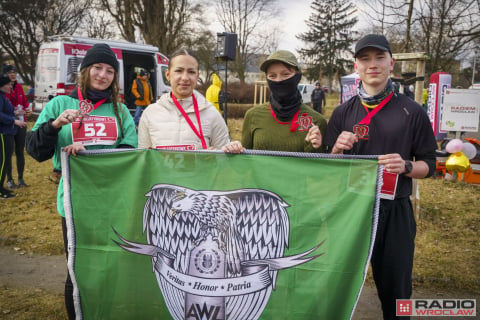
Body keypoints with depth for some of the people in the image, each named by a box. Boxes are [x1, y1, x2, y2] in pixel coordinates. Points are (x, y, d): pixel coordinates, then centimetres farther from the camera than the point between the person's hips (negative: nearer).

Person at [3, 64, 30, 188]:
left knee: (20, 152, 10)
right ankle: (9, 180, 15)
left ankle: (21, 179, 20)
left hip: (21, 124, 5)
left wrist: (27, 109, -2)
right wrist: (12, 113, -23)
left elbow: (25, 101, 17)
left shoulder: (19, 87, 7)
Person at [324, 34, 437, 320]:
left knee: (396, 290, 13)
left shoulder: (412, 112, 0)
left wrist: (405, 166, -17)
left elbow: (428, 165, 3)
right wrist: (337, 150, -14)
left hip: (395, 211, -1)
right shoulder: (343, 112, 3)